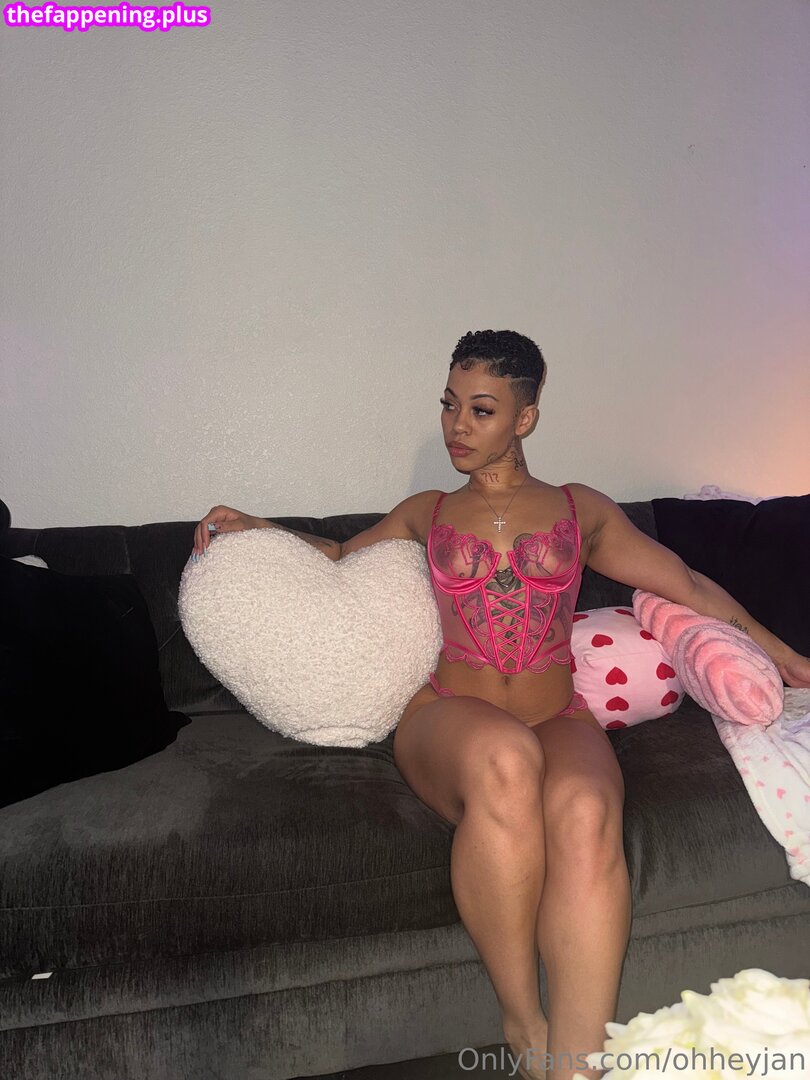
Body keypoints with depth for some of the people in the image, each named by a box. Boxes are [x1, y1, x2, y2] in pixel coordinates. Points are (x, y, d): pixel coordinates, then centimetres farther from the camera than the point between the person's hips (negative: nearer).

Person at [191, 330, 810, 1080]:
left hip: (558, 721, 1)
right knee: (504, 754, -38)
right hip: (446, 720, 0)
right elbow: (342, 556, 33)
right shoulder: (426, 515, 19)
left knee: (584, 810, -37)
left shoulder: (582, 510, 17)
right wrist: (253, 528, 18)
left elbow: (689, 586, 22)